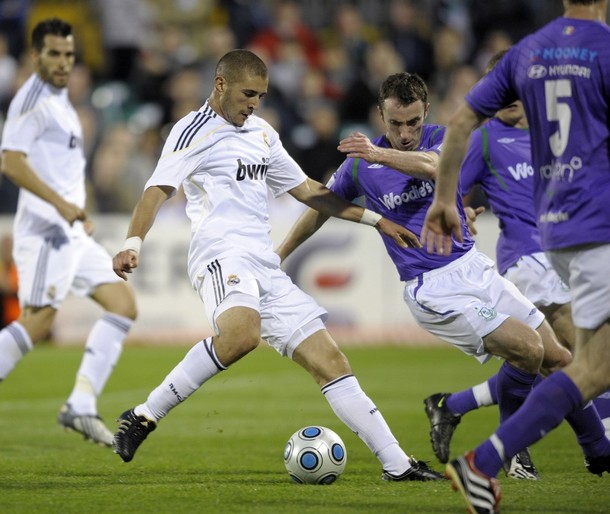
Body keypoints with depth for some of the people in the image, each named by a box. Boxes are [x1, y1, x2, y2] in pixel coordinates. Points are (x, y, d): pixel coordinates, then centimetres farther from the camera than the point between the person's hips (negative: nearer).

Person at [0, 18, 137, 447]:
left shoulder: (59, 101, 20)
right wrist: (61, 204, -24)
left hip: (71, 231, 10)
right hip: (45, 229, -10)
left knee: (123, 305, 3)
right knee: (37, 322, -16)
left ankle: (81, 406, -1)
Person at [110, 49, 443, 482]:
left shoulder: (262, 134, 23)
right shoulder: (194, 131, 1)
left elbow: (306, 189, 31)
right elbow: (158, 189, -10)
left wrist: (376, 220, 28)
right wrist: (133, 243, -27)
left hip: (266, 267, 8)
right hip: (222, 253, -8)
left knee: (329, 359, 2)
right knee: (241, 333, -38)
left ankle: (396, 463, 3)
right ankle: (145, 416, -26)